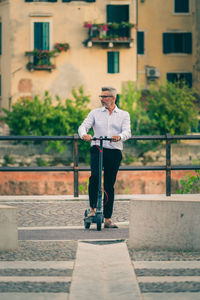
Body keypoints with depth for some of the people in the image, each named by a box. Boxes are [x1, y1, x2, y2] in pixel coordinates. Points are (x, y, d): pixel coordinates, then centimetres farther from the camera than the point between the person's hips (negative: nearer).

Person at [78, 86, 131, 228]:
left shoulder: (124, 115, 10)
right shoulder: (95, 113, 13)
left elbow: (127, 132, -4)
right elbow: (83, 126, 1)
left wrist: (119, 137, -27)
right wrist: (84, 134, -23)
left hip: (114, 152, 1)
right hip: (97, 149, 0)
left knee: (109, 185, 2)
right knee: (95, 175, -26)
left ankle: (108, 219, 7)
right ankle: (93, 207, -14)